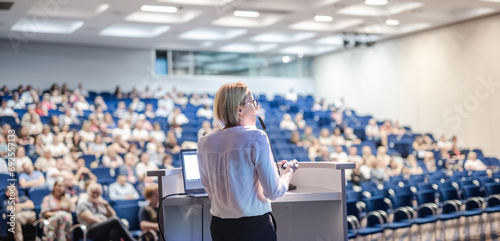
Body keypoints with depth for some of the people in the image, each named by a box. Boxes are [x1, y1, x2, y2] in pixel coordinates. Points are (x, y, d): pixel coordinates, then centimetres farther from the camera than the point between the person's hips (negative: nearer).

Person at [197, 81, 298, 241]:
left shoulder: (205, 143, 1)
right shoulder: (256, 137, -14)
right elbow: (274, 192, -11)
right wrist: (289, 171, 7)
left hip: (219, 227, 5)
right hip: (254, 227, -5)